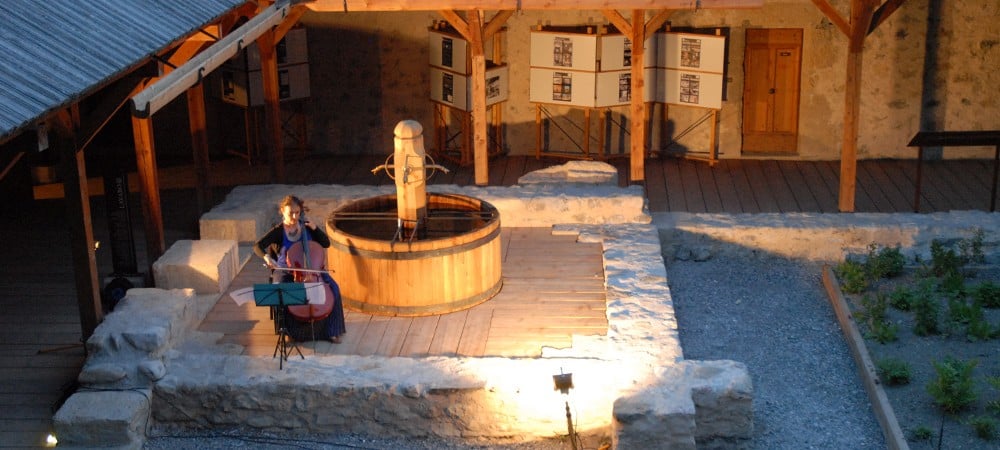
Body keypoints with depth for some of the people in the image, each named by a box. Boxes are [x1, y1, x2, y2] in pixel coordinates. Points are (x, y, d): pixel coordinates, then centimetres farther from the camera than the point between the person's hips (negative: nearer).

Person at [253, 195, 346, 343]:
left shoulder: (306, 227, 1)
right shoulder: (278, 231, -8)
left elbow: (326, 244, 3)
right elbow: (258, 246, -18)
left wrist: (315, 228, -12)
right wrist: (267, 257, -39)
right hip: (285, 271, -2)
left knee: (333, 288, -19)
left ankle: (332, 331, -7)